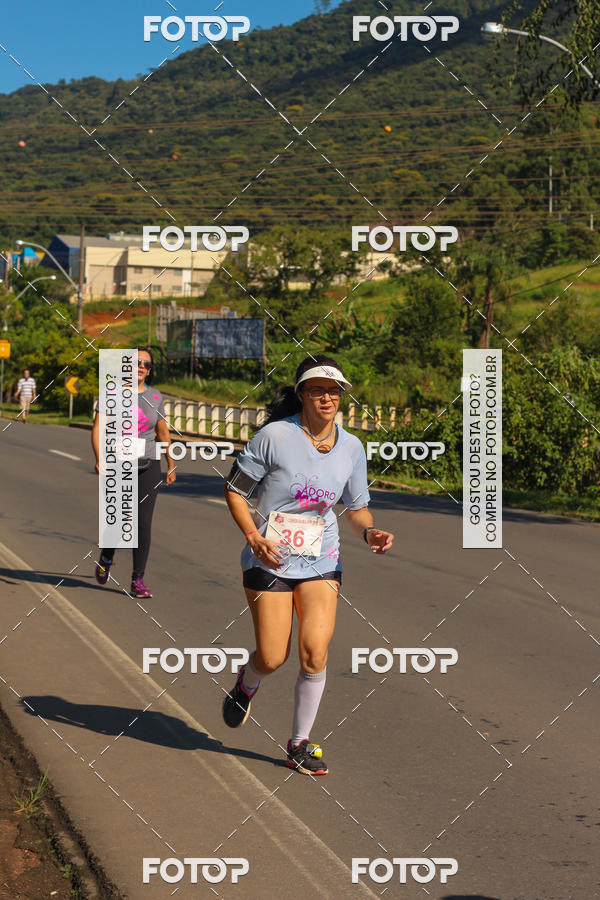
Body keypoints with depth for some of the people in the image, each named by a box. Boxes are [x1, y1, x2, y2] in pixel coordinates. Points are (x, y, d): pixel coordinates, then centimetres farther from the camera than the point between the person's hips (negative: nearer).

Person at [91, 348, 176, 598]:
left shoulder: (154, 397, 8)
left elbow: (163, 432, 18)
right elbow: (98, 428, -7)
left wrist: (171, 465, 18)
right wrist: (99, 458, -22)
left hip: (148, 466, 2)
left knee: (144, 522, -5)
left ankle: (138, 580, 0)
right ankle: (106, 558, 31)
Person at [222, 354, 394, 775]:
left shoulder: (352, 447, 1)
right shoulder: (275, 435, -11)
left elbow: (356, 506, 14)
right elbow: (235, 489, -3)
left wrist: (369, 531, -7)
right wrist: (254, 537, -16)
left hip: (322, 560, 3)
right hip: (270, 558, -3)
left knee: (315, 653, -10)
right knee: (272, 658, -4)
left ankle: (300, 743, 9)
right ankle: (246, 685, 35)